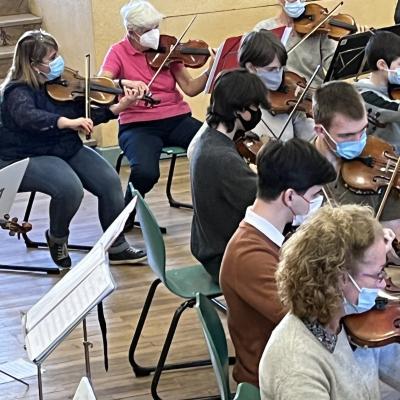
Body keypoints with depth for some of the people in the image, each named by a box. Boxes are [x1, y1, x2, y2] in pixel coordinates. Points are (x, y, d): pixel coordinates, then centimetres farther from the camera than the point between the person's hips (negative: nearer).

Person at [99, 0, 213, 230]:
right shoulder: (119, 53, 0)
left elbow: (190, 88, 2)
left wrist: (211, 71, -15)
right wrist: (125, 83, -35)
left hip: (176, 119, 3)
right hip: (138, 125, -3)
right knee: (145, 172, -34)